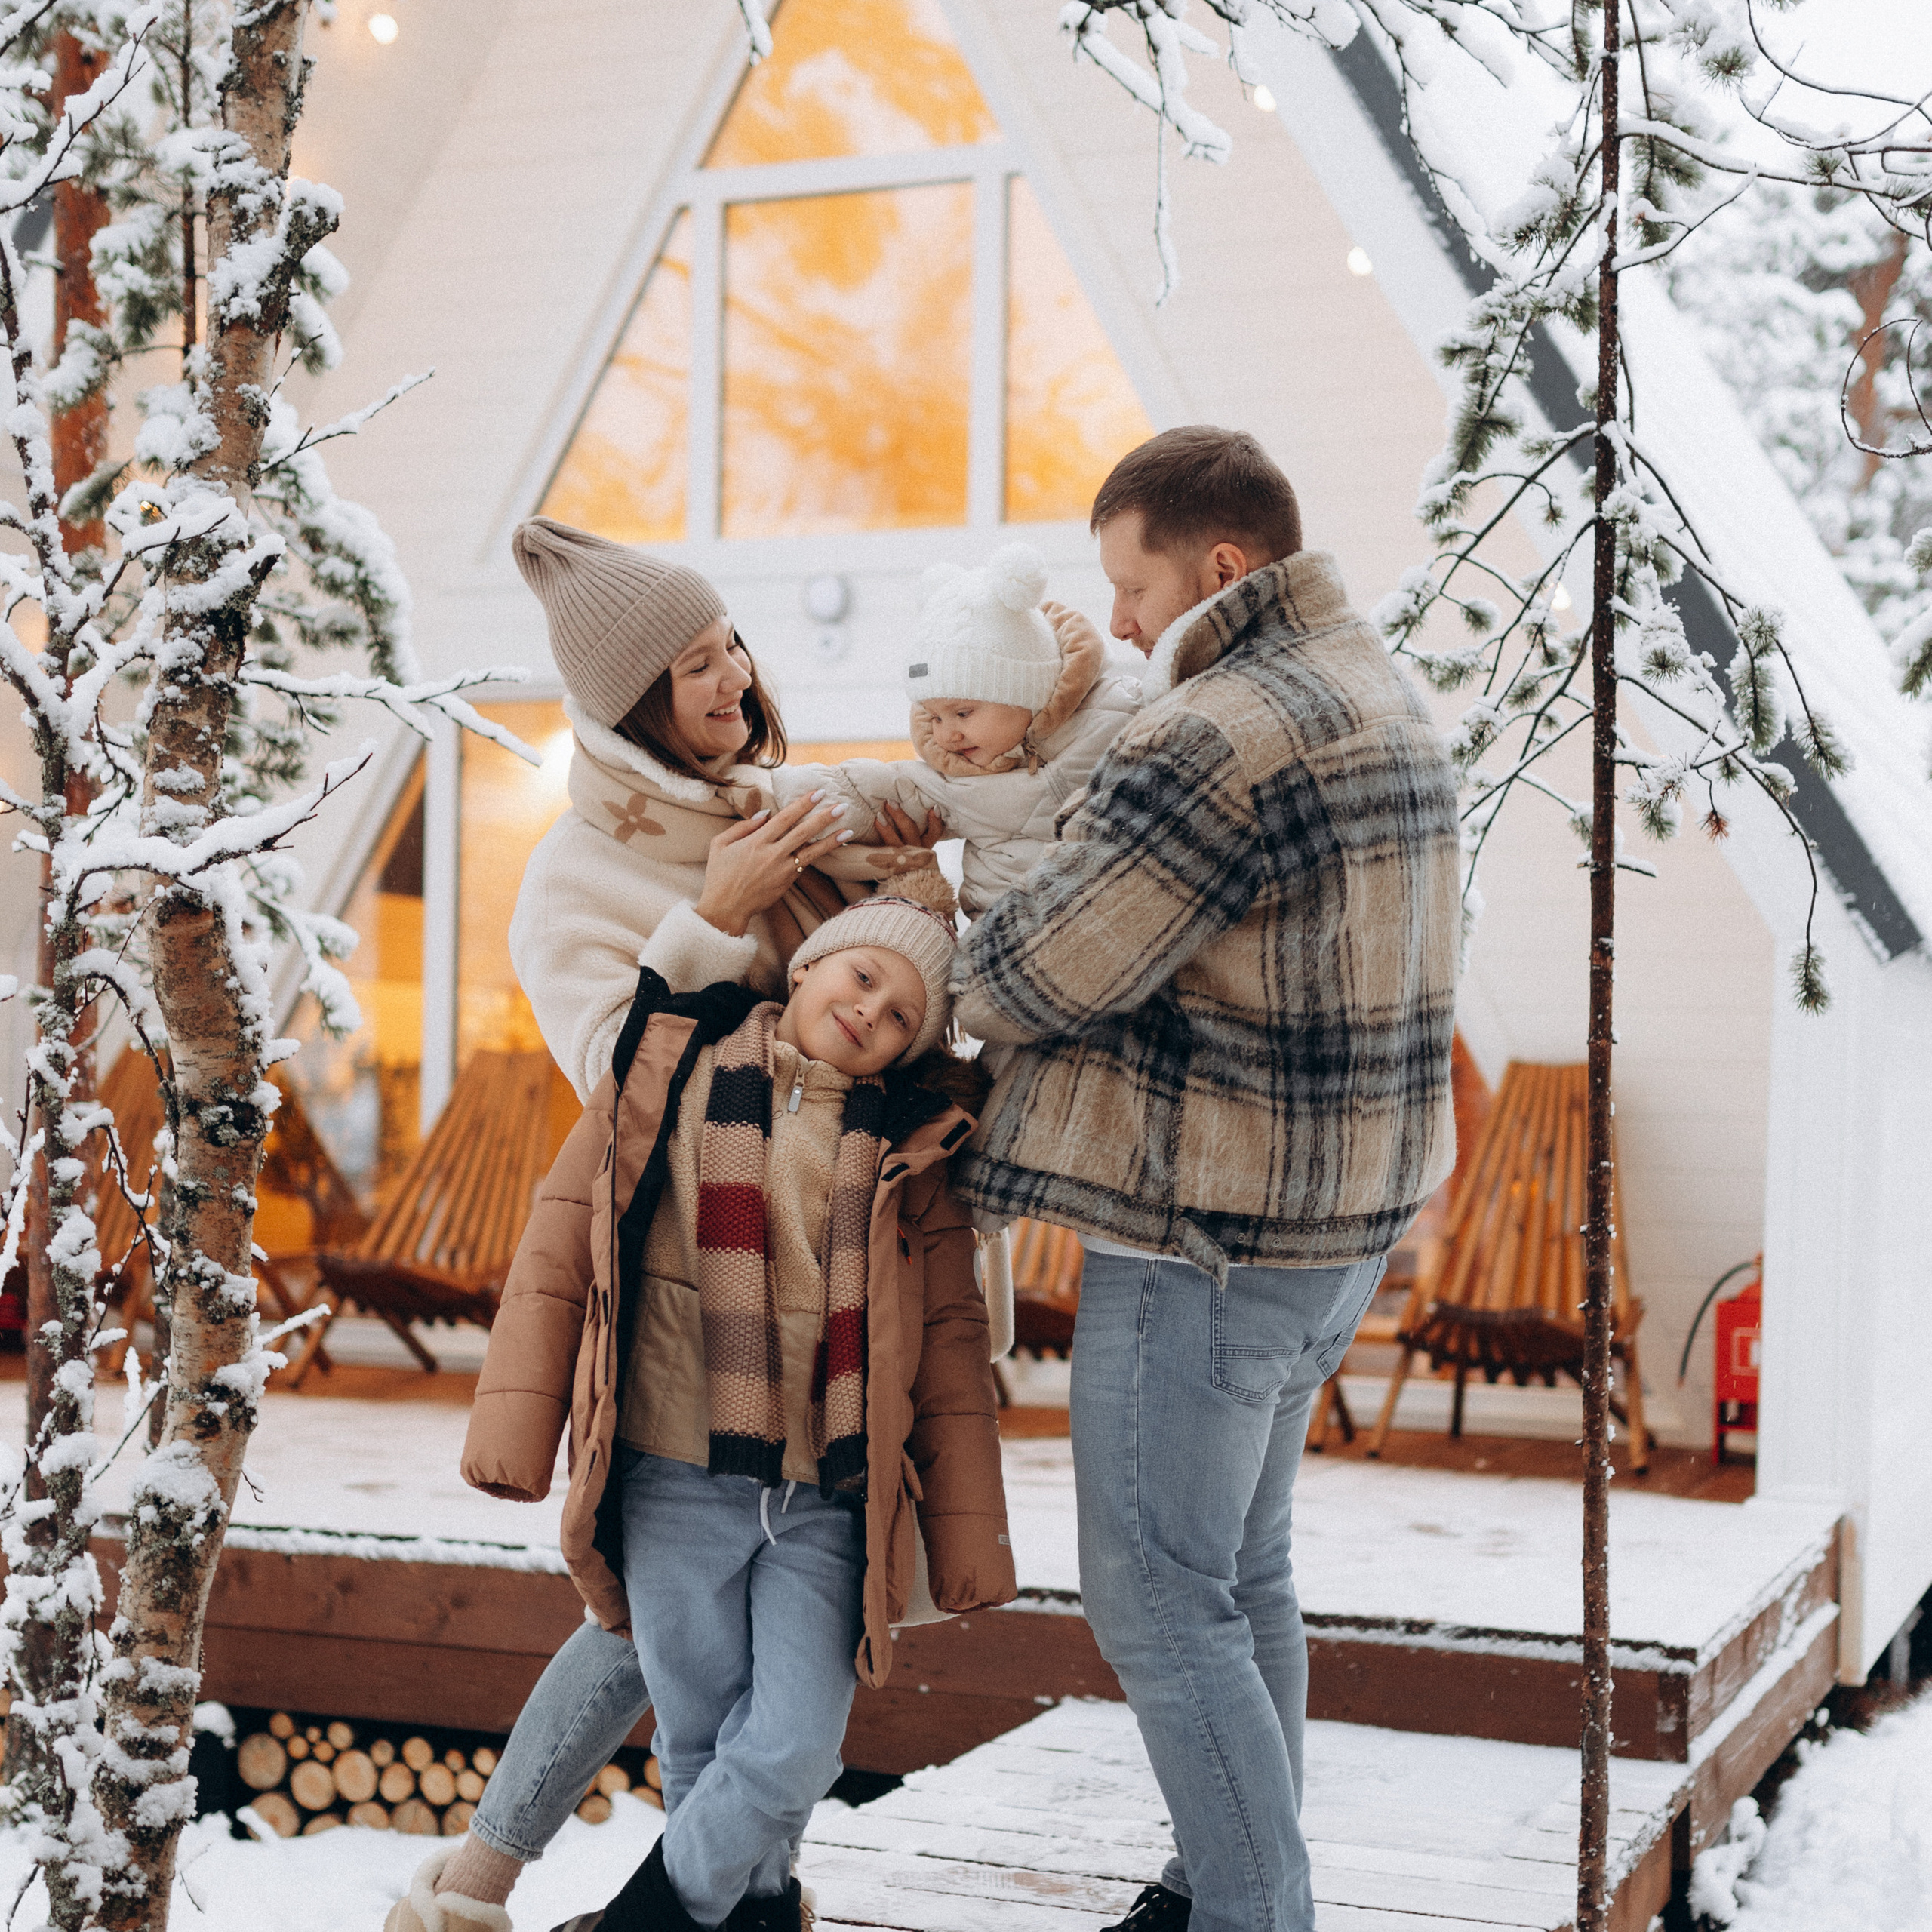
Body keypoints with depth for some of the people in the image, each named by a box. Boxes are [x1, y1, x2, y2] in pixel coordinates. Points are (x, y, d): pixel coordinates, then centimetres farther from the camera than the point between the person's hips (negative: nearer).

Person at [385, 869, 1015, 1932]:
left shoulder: (907, 1151, 6)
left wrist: (966, 1540, 6)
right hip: (676, 1483, -1)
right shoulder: (673, 1073, 2)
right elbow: (561, 1241, 4)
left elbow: (949, 1344, 8)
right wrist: (515, 1431, -1)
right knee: (701, 1752, 7)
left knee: (792, 1757, -9)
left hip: (831, 1504, 1)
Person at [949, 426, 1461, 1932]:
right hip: (1336, 1220, 10)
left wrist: (922, 986, 4)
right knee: (1242, 1570, 20)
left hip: (1210, 1240, -10)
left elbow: (1038, 975, -19)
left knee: (1155, 1598, 1)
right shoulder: (1376, 694, 11)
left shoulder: (1225, 736, -23)